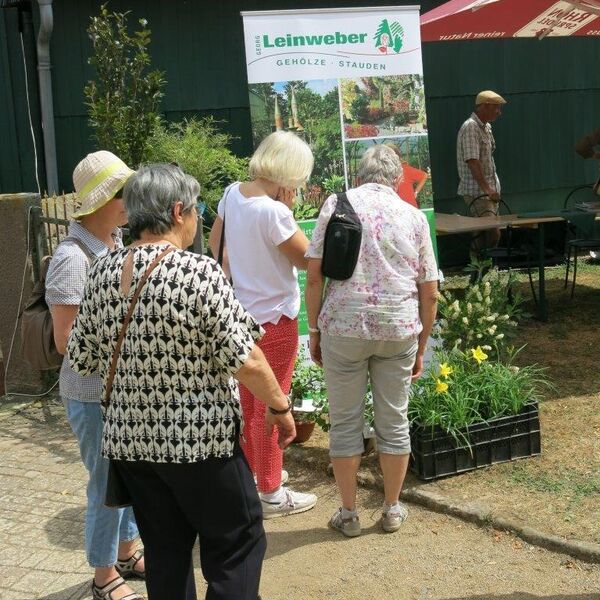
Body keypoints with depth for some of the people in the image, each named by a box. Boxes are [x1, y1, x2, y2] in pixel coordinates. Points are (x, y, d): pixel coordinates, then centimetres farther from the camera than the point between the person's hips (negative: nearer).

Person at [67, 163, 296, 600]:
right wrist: (280, 408, -3)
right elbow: (245, 361, -18)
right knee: (237, 545, 12)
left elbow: (81, 359, 6)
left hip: (128, 439, 6)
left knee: (164, 551, 18)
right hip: (199, 440, -5)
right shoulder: (201, 273, -18)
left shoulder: (103, 272, -2)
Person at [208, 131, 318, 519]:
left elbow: (215, 244, 12)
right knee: (271, 407, 4)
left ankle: (252, 471, 39)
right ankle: (272, 494, 16)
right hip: (274, 319, -8)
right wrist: (288, 209, -14)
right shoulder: (274, 212, -25)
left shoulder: (233, 194, -2)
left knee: (248, 400, 22)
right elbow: (308, 259, -15)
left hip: (240, 312, 8)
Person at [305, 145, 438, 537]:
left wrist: (315, 331, 4)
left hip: (343, 328, -2)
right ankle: (393, 509, 26)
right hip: (400, 330, 2)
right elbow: (430, 293, 7)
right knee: (394, 421, 14)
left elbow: (314, 276, -5)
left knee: (345, 422, 10)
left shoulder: (337, 205, 1)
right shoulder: (414, 216, 7)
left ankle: (349, 513, 20)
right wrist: (421, 347, 16)